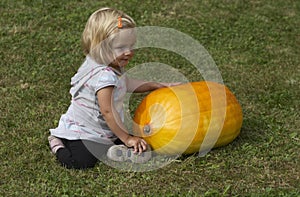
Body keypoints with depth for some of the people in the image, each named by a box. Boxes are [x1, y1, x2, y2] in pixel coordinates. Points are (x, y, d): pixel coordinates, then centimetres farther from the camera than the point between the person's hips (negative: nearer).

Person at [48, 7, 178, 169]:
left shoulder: (114, 67, 0)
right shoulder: (104, 75, -30)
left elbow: (126, 84, 21)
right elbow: (107, 111, -29)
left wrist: (156, 85, 17)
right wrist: (126, 138, -21)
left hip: (102, 130, 8)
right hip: (80, 132, -8)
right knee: (82, 162, -27)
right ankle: (58, 145, 2)